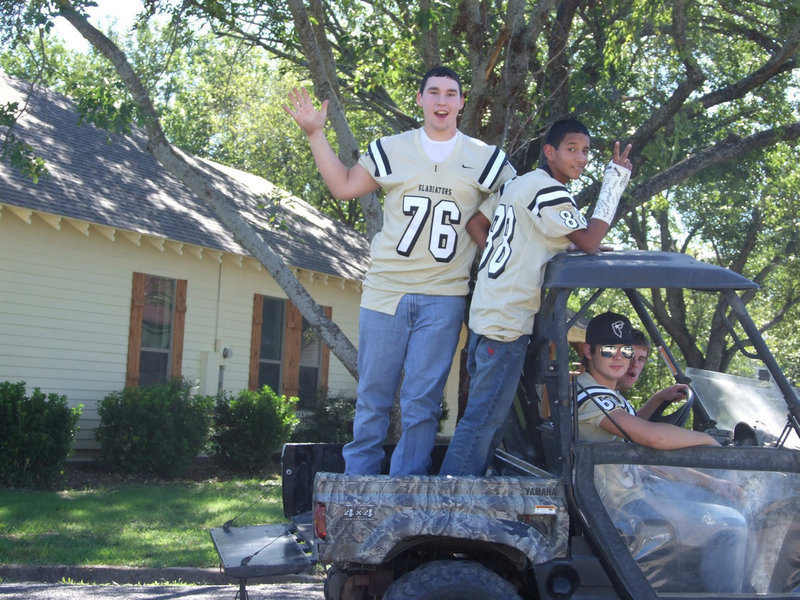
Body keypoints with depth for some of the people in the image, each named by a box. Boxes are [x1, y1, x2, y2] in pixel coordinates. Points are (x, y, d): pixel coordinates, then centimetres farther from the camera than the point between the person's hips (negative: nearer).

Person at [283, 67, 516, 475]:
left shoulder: (485, 159, 8)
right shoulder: (391, 150, 9)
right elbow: (344, 187, 13)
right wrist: (316, 135, 8)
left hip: (444, 298, -1)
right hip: (386, 289, 1)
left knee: (422, 402, -2)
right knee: (372, 396, 4)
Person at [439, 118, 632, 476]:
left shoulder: (517, 184, 17)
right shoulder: (549, 191, -13)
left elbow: (475, 225, 20)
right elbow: (589, 241, -14)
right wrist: (616, 179, -11)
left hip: (485, 313, 11)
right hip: (507, 323, -11)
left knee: (482, 414, 17)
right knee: (485, 418, -8)